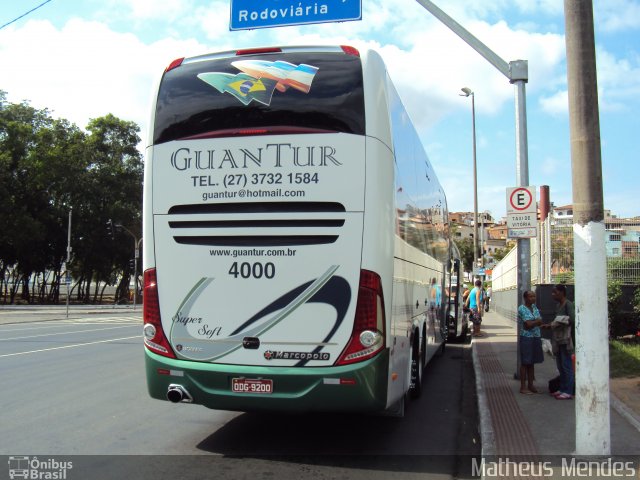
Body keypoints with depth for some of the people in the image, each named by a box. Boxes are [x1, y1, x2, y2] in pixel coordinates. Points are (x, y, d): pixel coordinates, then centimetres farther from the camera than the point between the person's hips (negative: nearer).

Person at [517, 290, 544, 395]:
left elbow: (540, 322, 4)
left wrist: (532, 322, -12)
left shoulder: (535, 307, 11)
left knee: (531, 363, 12)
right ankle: (523, 387, 3)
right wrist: (537, 321, -2)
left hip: (536, 338, 6)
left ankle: (530, 385, 19)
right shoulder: (522, 308, -11)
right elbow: (528, 324, -17)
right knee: (525, 363, -2)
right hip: (526, 338, -6)